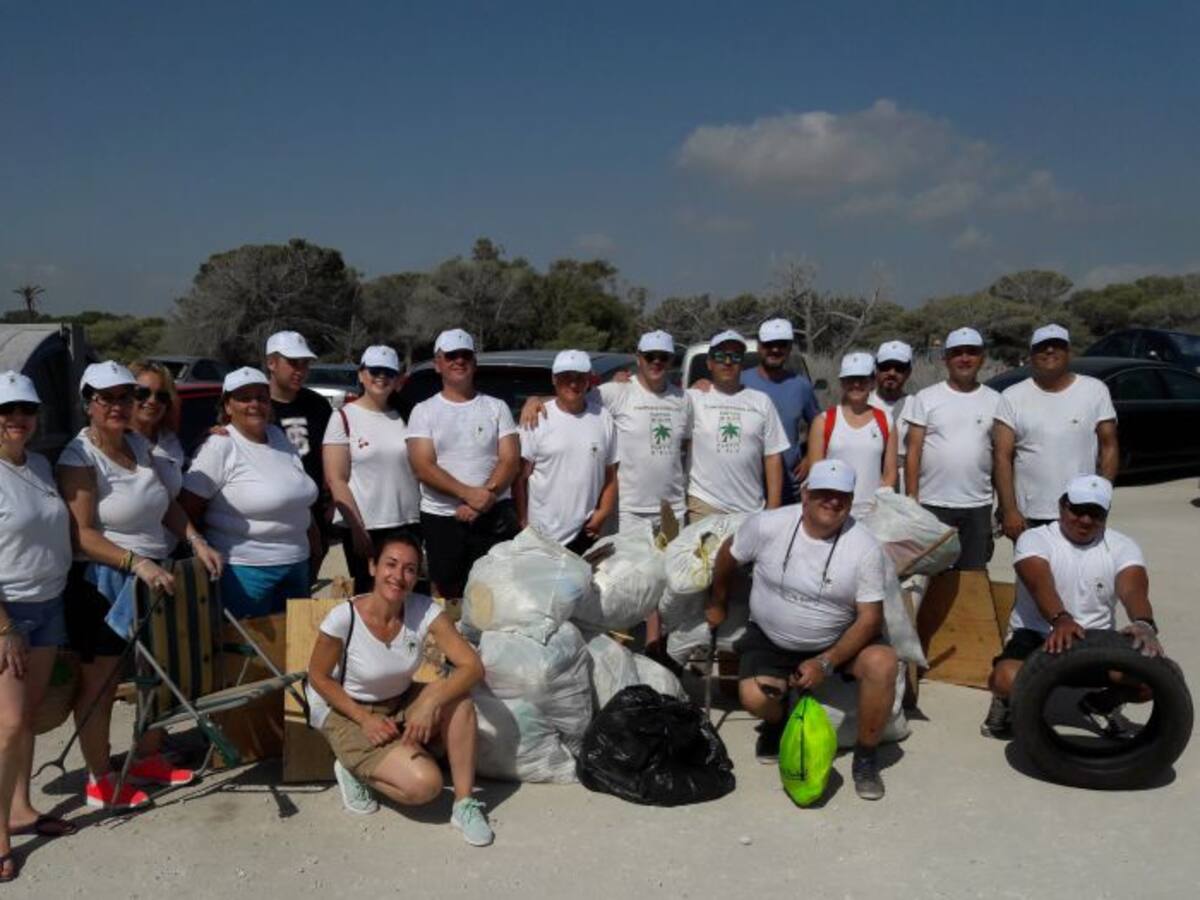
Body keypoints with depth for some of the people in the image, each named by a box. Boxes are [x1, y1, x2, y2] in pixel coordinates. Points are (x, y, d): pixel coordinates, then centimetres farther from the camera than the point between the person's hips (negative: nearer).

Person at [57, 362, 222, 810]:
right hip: (101, 584, -8)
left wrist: (196, 541, 1)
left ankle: (148, 759, 34)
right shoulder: (79, 458, -15)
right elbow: (81, 535, -21)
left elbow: (167, 503, 15)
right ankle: (100, 781, 16)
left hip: (150, 576, 8)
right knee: (99, 684, 4)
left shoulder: (139, 445, 7)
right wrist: (137, 562, -29)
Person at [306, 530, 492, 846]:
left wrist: (431, 704, -36)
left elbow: (472, 666, -22)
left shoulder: (424, 610, -19)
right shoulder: (344, 618, -25)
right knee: (424, 785, -23)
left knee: (456, 696, -27)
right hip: (349, 714, -4)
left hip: (403, 706, 4)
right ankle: (354, 770, 6)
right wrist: (365, 719, -18)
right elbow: (318, 677, -11)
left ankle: (464, 803, -15)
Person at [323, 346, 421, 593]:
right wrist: (357, 528, -13)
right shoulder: (343, 418, -2)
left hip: (408, 524, 4)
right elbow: (336, 480, -7)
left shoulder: (402, 418, 10)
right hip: (363, 526, -4)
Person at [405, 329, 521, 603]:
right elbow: (423, 467, -7)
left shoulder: (496, 407, 9)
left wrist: (486, 497, -17)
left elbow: (511, 460, 0)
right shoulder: (424, 411, 5)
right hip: (440, 519, 0)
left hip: (495, 516, 0)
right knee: (448, 599, 6)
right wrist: (469, 493, -19)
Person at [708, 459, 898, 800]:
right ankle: (777, 723, 16)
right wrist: (718, 603, 16)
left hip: (837, 642, 0)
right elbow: (728, 555, 3)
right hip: (770, 639, 0)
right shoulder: (768, 525, -17)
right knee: (754, 697, -25)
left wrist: (826, 662, -22)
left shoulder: (865, 547, -18)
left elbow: (870, 617, -14)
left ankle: (865, 757, -3)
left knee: (882, 663, -27)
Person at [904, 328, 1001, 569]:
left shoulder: (994, 401, 6)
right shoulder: (926, 398, 1)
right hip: (932, 504, -2)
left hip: (978, 506, 2)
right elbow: (913, 453, 0)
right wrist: (912, 501, -6)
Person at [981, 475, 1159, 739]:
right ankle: (1009, 702, 7)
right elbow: (1040, 583, -28)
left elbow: (1133, 589, -19)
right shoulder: (1034, 539, -8)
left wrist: (1144, 624, -43)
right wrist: (1061, 619, -50)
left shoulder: (1122, 547, 2)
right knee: (1006, 679, -35)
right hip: (1036, 636, -3)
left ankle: (1102, 704, 13)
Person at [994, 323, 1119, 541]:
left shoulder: (1095, 391, 4)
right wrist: (1009, 511, -10)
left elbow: (1108, 447, 5)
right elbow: (1002, 457, -3)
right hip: (1029, 518, 0)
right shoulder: (1012, 398, 1)